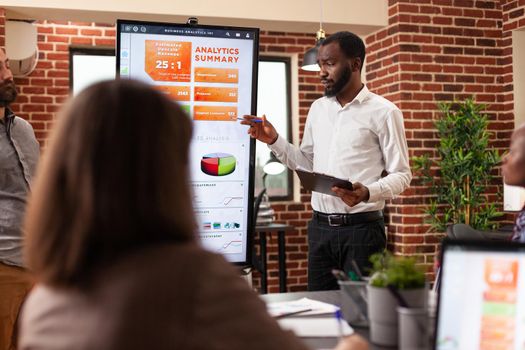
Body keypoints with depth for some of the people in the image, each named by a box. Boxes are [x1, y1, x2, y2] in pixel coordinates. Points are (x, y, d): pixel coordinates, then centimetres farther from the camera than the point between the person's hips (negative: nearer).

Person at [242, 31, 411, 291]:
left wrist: (368, 193, -24)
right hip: (320, 227, 5)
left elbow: (401, 175, -6)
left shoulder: (383, 112, -5)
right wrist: (274, 141, 3)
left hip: (362, 228, -5)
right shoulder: (318, 109, 11)